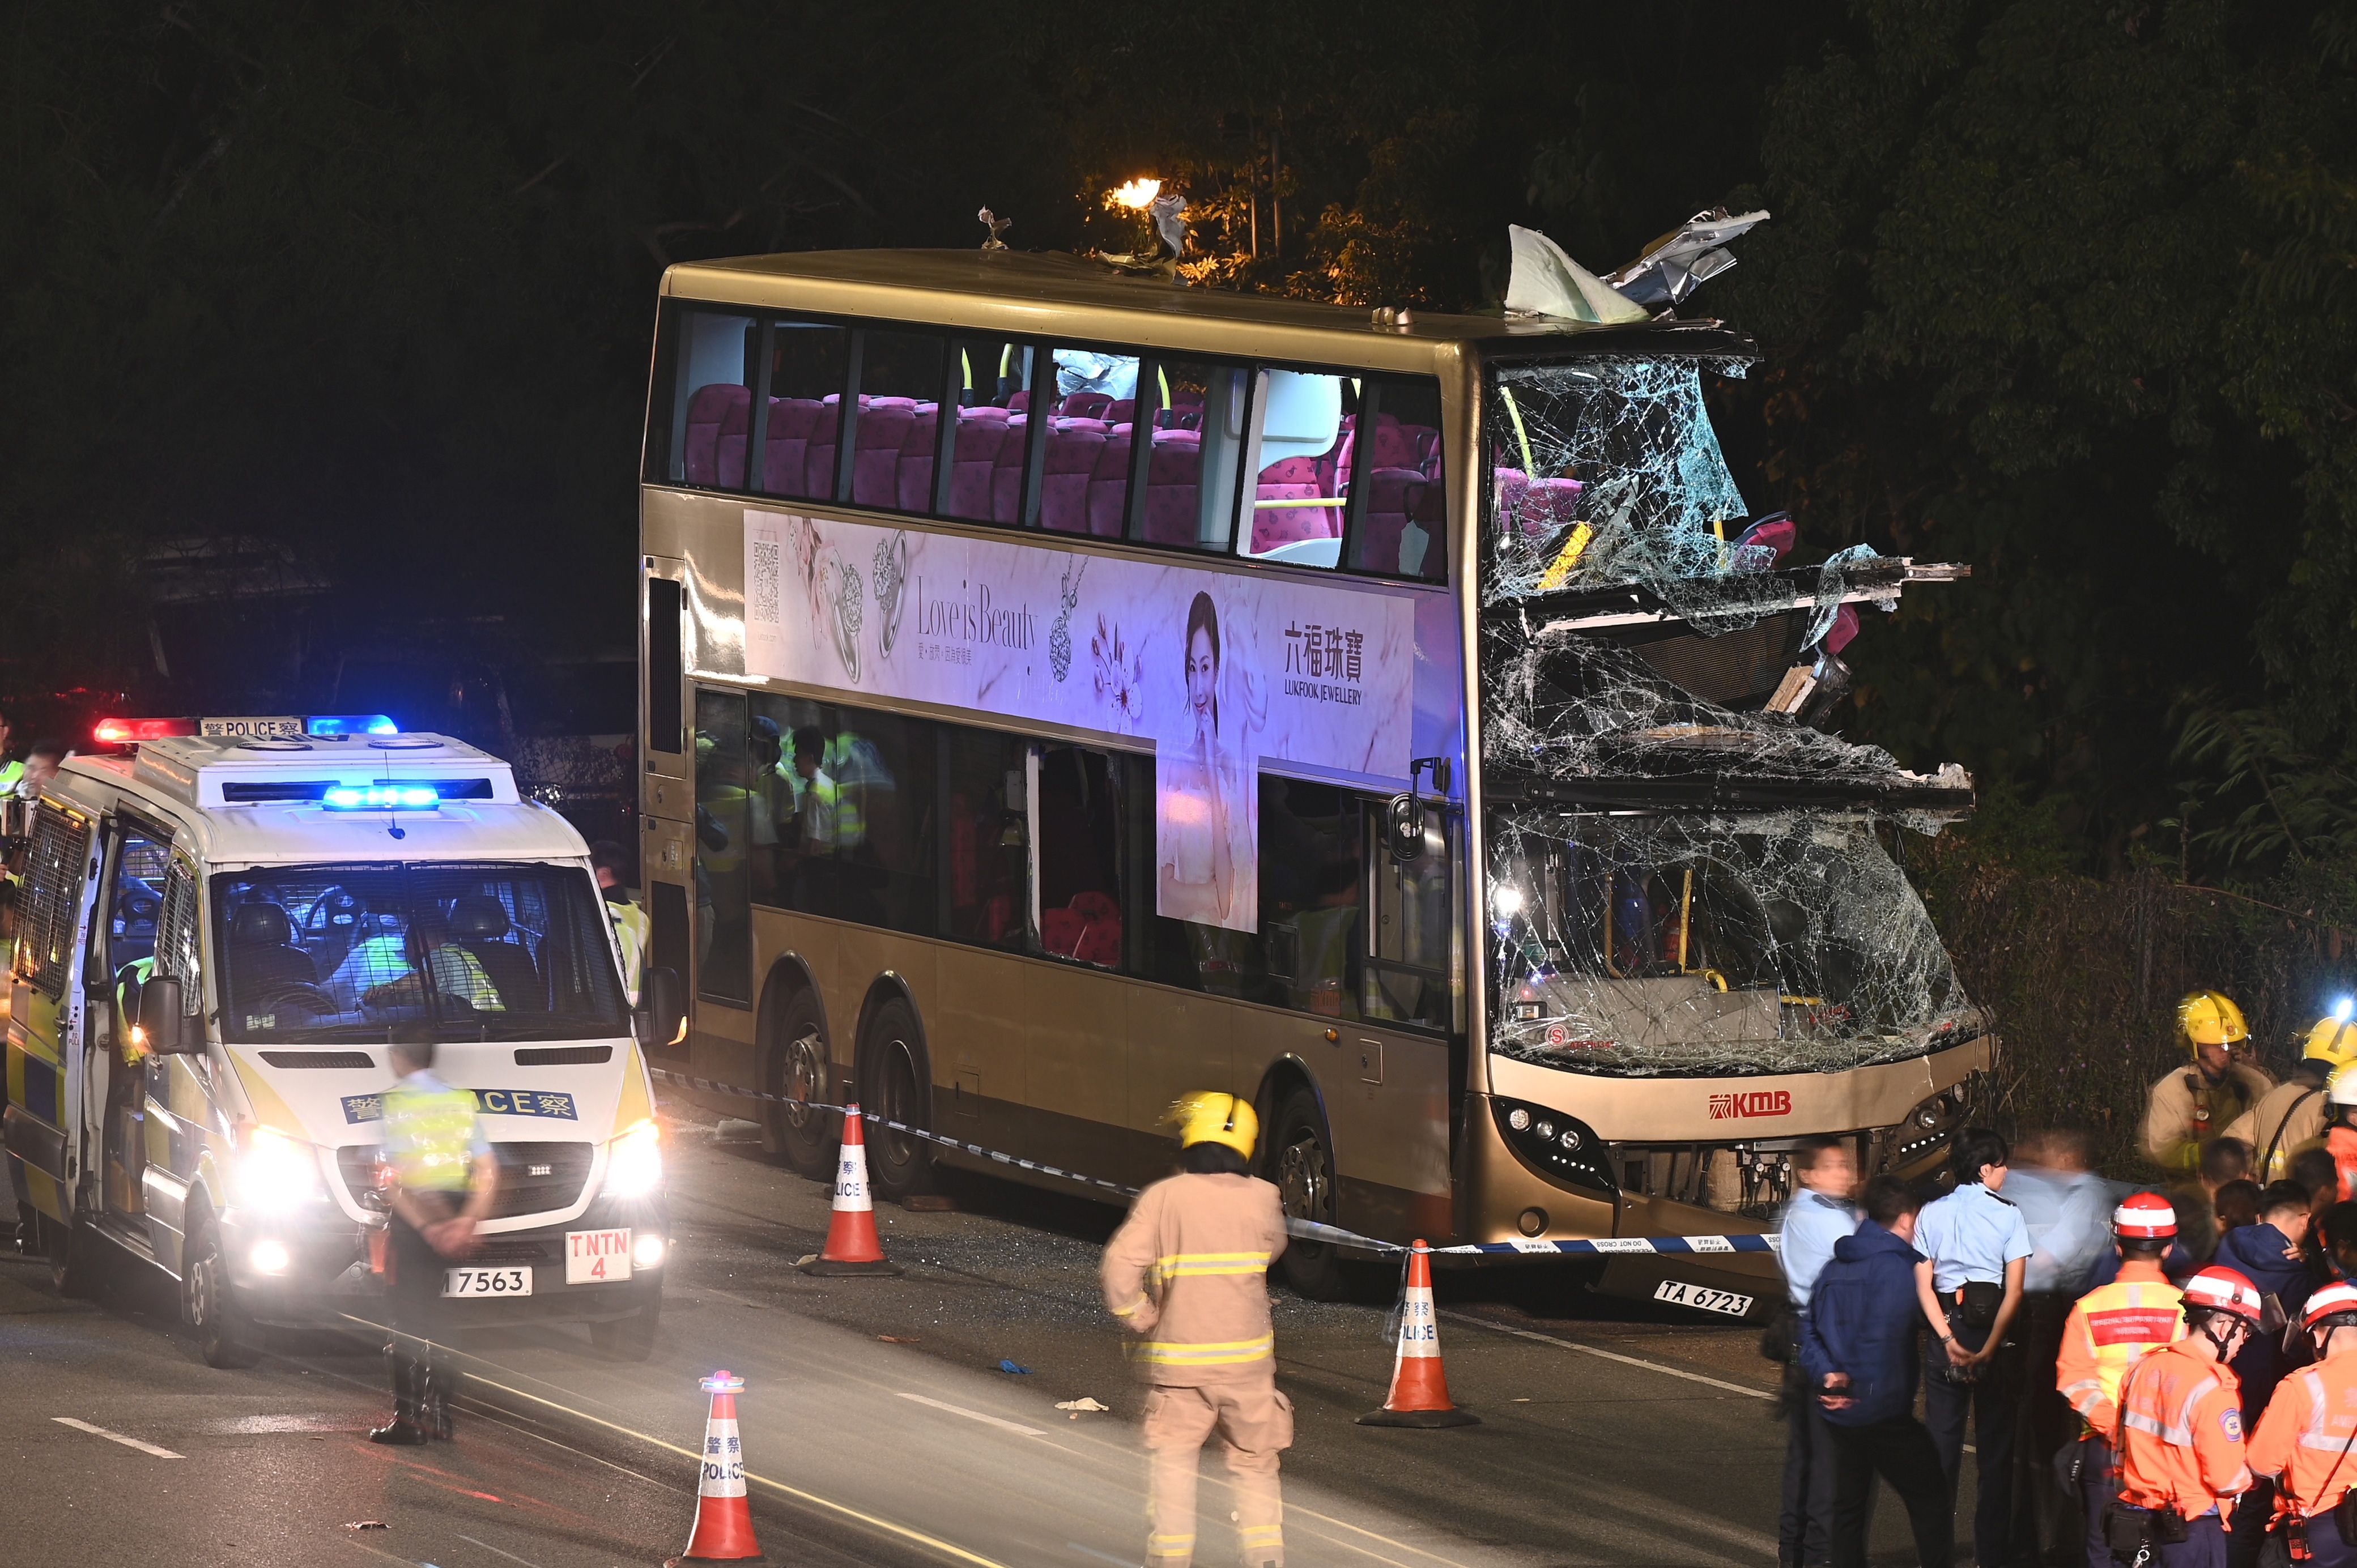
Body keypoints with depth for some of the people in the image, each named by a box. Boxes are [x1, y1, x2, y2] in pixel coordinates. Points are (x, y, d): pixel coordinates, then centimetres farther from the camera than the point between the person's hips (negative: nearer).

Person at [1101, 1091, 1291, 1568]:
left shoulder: (1162, 1198, -7)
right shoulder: (1261, 1198, -2)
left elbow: (1121, 1264, -16)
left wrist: (1139, 1319, -3)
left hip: (1178, 1357, -1)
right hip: (1247, 1358, 1)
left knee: (1173, 1457, 11)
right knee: (1254, 1462, 13)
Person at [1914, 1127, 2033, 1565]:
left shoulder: (1932, 1214, 3)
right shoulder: (2008, 1216, -5)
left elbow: (1922, 1286, -3)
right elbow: (2014, 1292, -12)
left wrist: (1949, 1341, -8)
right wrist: (1990, 1348, -14)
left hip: (1945, 1331, 3)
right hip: (1993, 1328, -3)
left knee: (1941, 1442, 8)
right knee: (1996, 1446, 5)